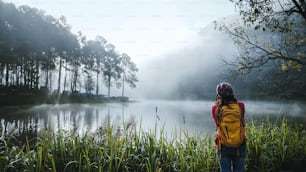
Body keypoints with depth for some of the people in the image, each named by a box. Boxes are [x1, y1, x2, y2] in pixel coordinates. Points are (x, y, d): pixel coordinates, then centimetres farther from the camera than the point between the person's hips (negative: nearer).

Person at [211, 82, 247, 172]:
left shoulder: (215, 108, -9)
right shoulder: (240, 105, -7)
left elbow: (217, 125, 4)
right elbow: (243, 123, 6)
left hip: (223, 146, -1)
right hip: (239, 145, 1)